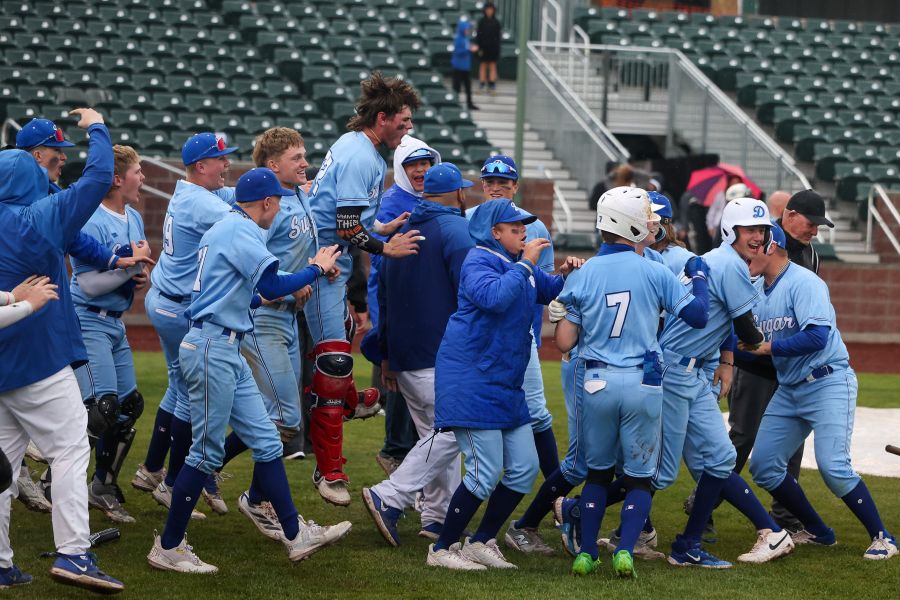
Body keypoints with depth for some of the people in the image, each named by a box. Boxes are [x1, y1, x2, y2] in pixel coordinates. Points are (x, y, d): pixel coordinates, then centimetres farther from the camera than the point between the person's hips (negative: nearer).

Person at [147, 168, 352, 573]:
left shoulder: (225, 229, 20)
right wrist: (317, 268, -5)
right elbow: (273, 285, -19)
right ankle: (167, 548, 1)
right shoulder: (242, 230, -11)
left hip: (227, 351, 11)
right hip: (212, 347, -11)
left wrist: (278, 295, 29)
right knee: (207, 450, -5)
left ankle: (296, 535, 10)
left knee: (266, 441, 9)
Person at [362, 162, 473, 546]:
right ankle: (389, 498, -18)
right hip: (441, 355, -8)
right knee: (450, 430, -8)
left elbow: (383, 296, 21)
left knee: (436, 433, 13)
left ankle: (439, 517, 8)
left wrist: (387, 357, 24)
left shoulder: (401, 230, 18)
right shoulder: (455, 228, -6)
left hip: (404, 355, 8)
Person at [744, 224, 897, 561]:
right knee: (763, 466, 4)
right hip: (788, 390, 9)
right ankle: (817, 532, 18)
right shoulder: (759, 292, 11)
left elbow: (817, 336, -26)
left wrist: (769, 347, -21)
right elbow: (755, 347, 12)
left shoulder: (803, 283, -15)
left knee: (832, 466, -19)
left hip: (829, 384, -9)